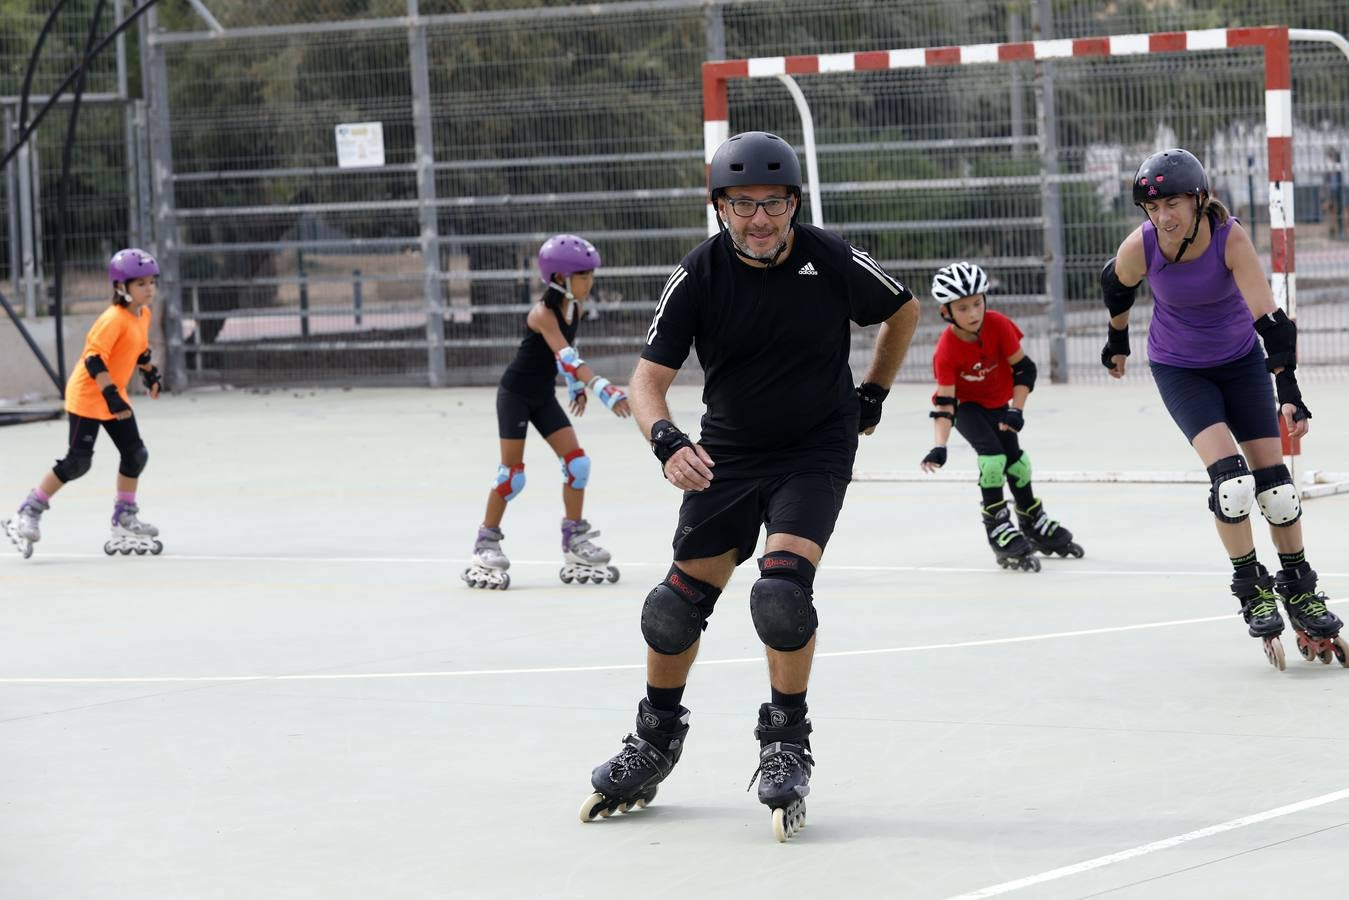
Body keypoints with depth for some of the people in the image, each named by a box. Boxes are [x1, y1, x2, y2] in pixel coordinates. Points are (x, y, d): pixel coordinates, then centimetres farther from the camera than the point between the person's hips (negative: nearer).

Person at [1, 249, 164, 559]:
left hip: (114, 397, 9)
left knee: (136, 454, 6)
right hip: (87, 396, -9)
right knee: (77, 462, -8)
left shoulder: (144, 315, 4)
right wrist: (111, 396, -33)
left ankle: (125, 520, 19)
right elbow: (94, 359, -30)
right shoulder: (113, 319, -24)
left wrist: (150, 373, 23)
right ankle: (29, 514, 3)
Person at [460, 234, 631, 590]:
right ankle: (486, 544, 10)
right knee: (512, 474, -5)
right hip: (515, 395, -7)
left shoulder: (576, 309, -1)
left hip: (543, 397, 7)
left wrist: (576, 387, 15)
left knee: (577, 462, -3)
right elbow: (567, 358, -39)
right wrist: (603, 388, -48)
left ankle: (574, 541, 6)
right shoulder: (543, 313, -27)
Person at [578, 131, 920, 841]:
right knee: (678, 604, 3)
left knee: (783, 590, -23)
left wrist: (871, 398, 9)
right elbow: (648, 379, -15)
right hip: (728, 454, 2)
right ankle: (655, 743, 28)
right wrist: (667, 441, -35)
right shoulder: (698, 277, -14)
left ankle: (786, 748, -4)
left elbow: (903, 311, 7)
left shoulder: (833, 263, -15)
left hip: (817, 450, -2)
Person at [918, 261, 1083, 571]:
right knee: (993, 454, -23)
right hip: (966, 406, -4)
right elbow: (944, 403, -31)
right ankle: (998, 529, -15)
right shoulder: (946, 351, -30)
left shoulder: (999, 325, -25)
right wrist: (940, 447, -43)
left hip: (998, 404, 4)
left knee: (1015, 458, 6)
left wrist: (1016, 410, -25)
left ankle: (1034, 523, 29)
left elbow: (1024, 369, -15)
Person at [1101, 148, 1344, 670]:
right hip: (1178, 368, -1)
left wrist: (1288, 392, -41)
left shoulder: (1230, 238, -29)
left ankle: (1299, 589, 17)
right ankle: (1252, 589, -3)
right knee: (1229, 475, -19)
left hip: (1240, 360, 1)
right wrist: (1117, 342, 15)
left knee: (1273, 478, -1)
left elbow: (1269, 317, -34)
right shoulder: (1141, 246, -24)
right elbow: (1116, 287, 0)